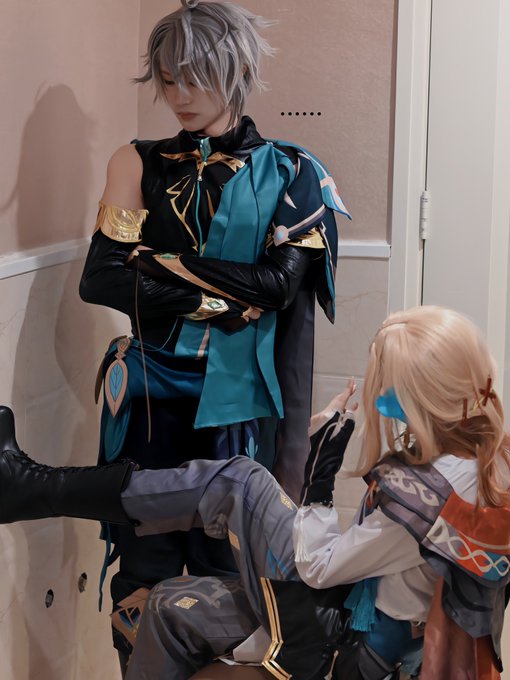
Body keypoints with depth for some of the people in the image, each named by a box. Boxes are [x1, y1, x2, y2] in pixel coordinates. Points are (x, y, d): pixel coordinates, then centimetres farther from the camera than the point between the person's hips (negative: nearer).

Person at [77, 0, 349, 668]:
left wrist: (162, 264, -10)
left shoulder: (288, 174, 3)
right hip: (151, 392, 1)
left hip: (238, 400, -1)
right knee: (145, 568, 4)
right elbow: (100, 280, -5)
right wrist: (219, 301, -12)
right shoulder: (140, 165, 6)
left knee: (226, 567, 5)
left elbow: (281, 282, -11)